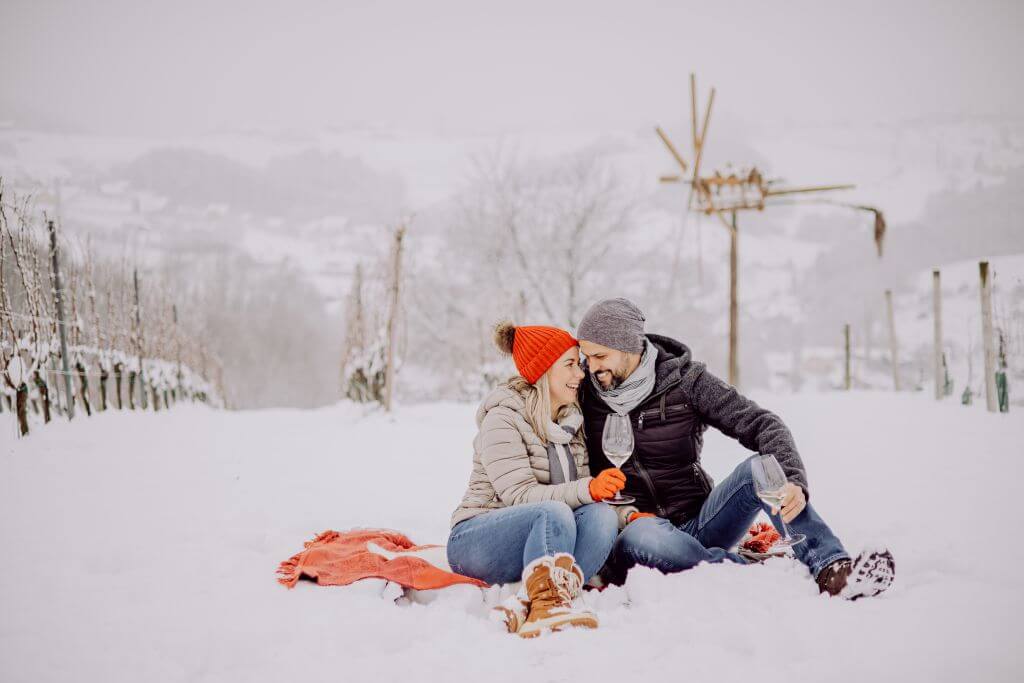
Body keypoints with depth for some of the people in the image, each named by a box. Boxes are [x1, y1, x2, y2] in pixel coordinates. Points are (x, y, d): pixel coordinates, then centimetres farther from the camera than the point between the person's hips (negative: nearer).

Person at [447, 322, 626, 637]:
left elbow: (591, 497, 9)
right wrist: (587, 490, -33)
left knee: (603, 516, -25)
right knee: (555, 513, -35)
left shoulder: (572, 421, 12)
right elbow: (519, 495, -21)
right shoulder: (502, 418, -11)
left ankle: (525, 606, -41)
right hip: (474, 540, -6)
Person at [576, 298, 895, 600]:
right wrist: (616, 511, -11)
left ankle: (831, 569, -36)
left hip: (698, 523, 1)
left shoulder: (684, 379, -3)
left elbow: (763, 424, -10)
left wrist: (793, 480, -30)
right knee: (643, 538, -39)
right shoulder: (584, 394, 0)